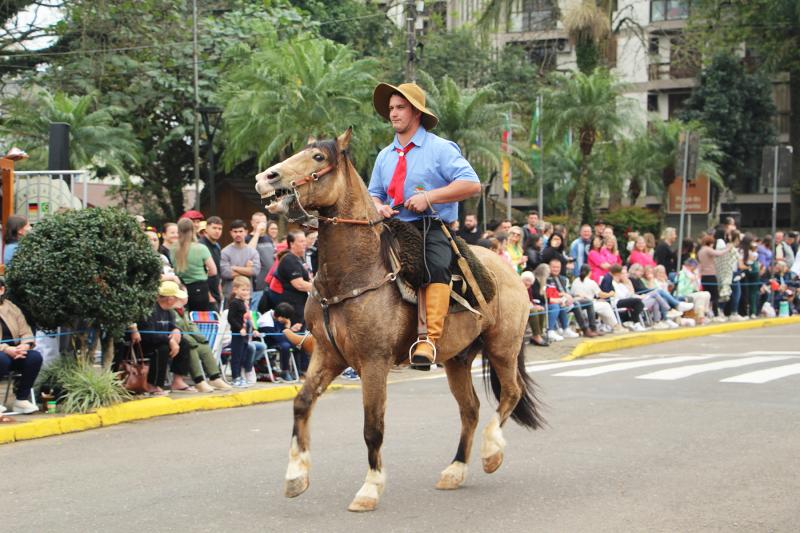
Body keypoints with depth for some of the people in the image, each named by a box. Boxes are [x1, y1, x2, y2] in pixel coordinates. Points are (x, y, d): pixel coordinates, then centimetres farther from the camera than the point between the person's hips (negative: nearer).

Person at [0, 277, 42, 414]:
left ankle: (21, 399, -13)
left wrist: (25, 346, -13)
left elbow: (25, 332, 10)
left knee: (35, 357, -22)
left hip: (14, 353, 5)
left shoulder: (11, 308, 13)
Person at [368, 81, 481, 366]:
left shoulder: (441, 148, 2)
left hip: (432, 229, -6)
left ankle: (430, 339, -42)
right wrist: (378, 206, 1)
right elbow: (374, 193, 28)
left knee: (436, 267, -35)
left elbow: (472, 184, -7)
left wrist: (428, 197, -16)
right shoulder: (385, 156, 19)